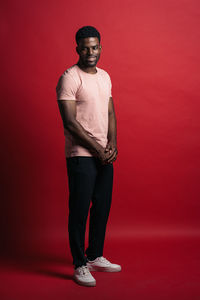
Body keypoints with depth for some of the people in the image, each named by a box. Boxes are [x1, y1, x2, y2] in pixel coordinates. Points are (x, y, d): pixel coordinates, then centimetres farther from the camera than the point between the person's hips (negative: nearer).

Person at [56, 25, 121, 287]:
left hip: (105, 155, 8)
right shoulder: (69, 78, -11)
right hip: (81, 156, -7)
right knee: (79, 210, 0)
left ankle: (95, 257, 29)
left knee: (102, 207, 14)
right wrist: (97, 148, -14)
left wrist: (112, 144, -1)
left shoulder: (105, 76, 13)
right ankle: (80, 265, 12)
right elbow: (70, 122, -16)